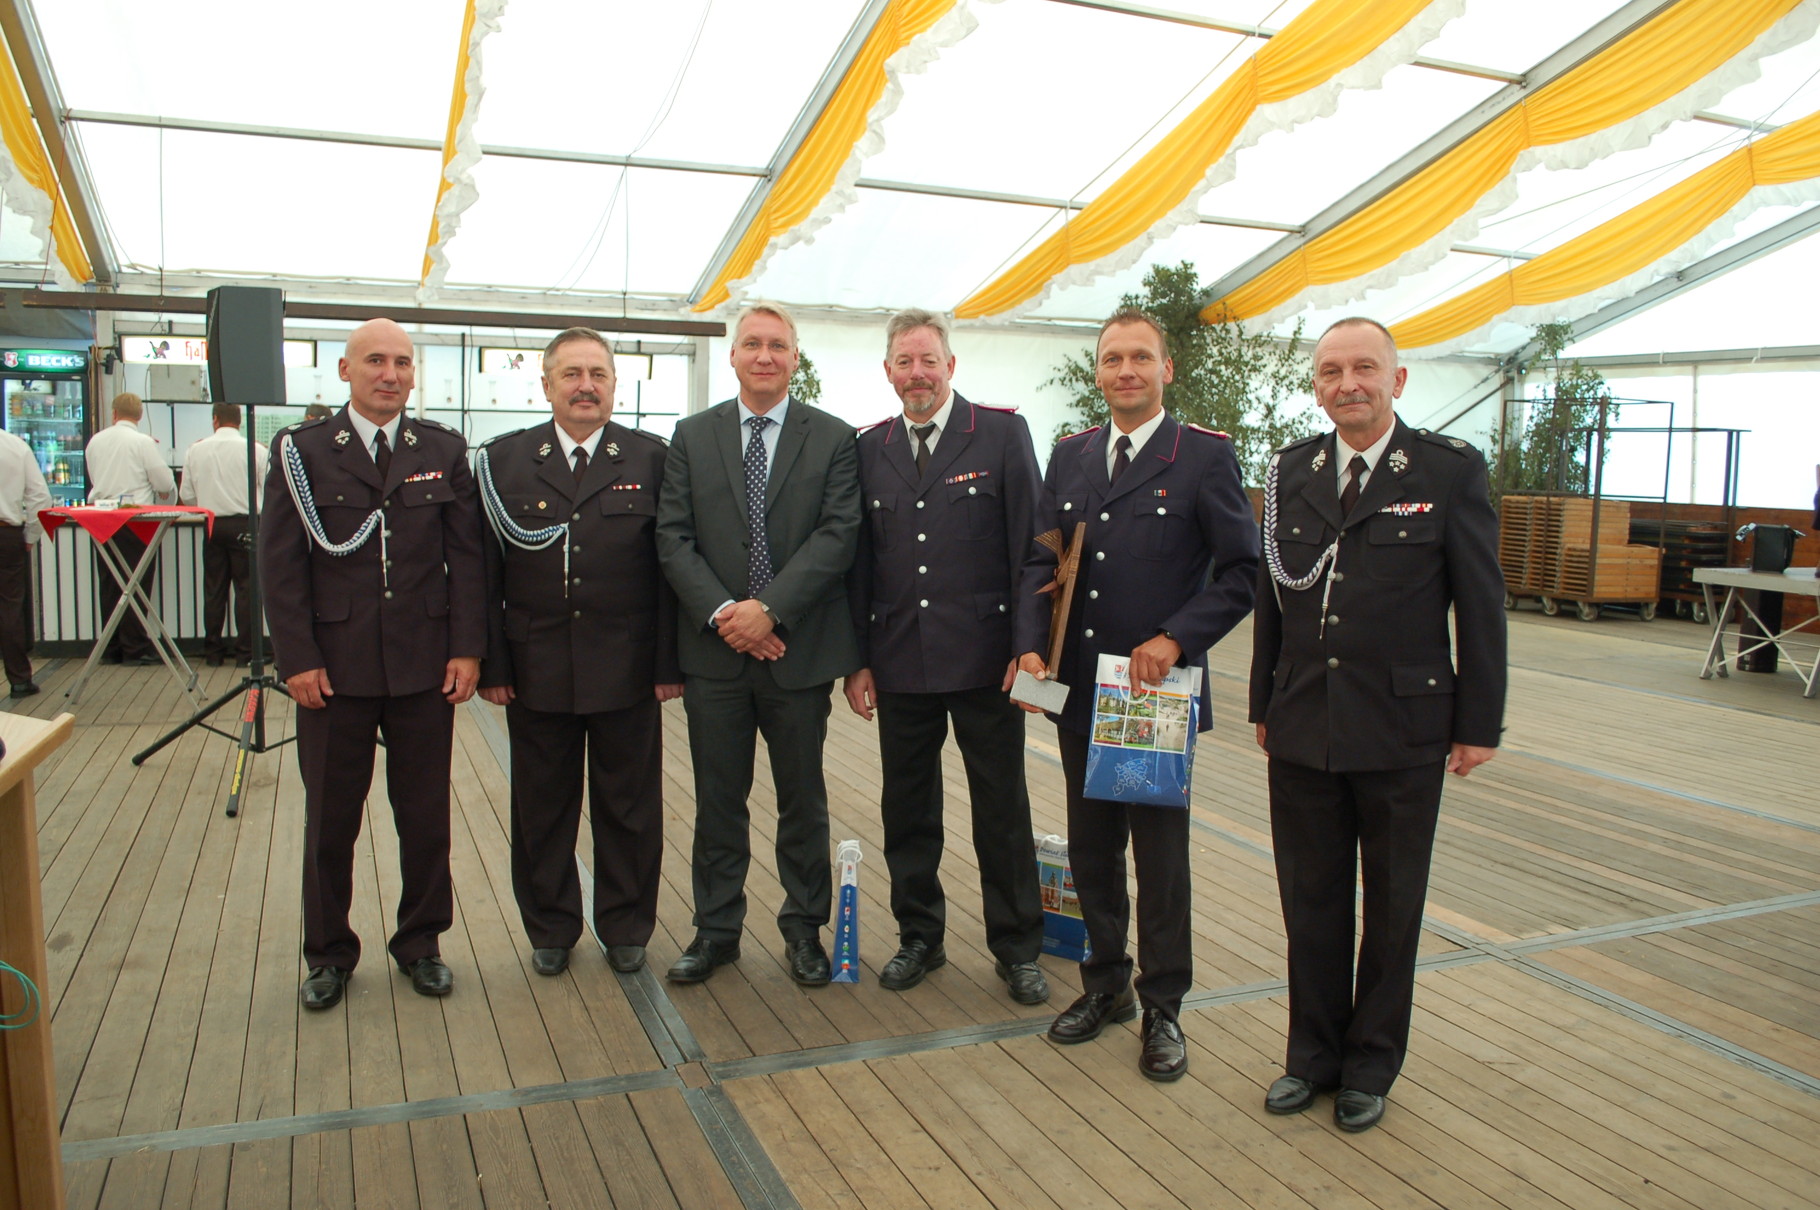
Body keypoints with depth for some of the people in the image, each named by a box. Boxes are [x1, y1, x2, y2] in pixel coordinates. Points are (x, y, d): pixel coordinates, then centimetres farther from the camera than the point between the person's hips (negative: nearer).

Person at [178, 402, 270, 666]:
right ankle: (246, 651, 1)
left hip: (212, 525, 3)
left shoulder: (195, 451, 2)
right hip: (244, 523, -2)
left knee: (214, 589, 9)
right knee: (246, 588, 2)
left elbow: (187, 496, 6)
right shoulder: (255, 450, -7)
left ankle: (213, 651, 14)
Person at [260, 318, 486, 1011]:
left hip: (425, 666, 1)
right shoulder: (301, 451, 1)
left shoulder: (444, 451, 6)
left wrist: (467, 648, -3)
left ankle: (421, 942, 27)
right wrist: (297, 659, -8)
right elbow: (281, 564, -2)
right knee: (330, 817, 10)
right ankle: (329, 954, 27)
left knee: (426, 815, 10)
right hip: (334, 666, -1)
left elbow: (467, 556, 4)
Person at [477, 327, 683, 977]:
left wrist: (670, 663, -5)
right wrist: (490, 664, -3)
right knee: (542, 810, 13)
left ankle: (625, 928, 27)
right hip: (535, 673, 1)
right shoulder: (504, 460, 4)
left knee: (629, 808, 10)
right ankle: (550, 929, 30)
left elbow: (671, 566, -1)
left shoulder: (651, 460, 2)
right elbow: (486, 571, 2)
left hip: (627, 673, -1)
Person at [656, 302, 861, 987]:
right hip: (714, 649, 1)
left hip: (799, 649, -1)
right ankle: (716, 931, 25)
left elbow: (838, 535, -8)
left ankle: (804, 929, 26)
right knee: (718, 801, 11)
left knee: (802, 799, 11)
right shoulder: (692, 437, 7)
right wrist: (721, 612, -13)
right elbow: (673, 539, 1)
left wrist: (770, 608, -17)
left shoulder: (833, 439, 2)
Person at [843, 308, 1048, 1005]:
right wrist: (857, 660, 5)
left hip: (984, 660, -3)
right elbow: (860, 561, 9)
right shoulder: (870, 449, 9)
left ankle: (1017, 948, 24)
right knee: (907, 811, 13)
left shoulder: (1002, 434, -2)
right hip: (899, 665, 3)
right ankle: (919, 936, 30)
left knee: (1003, 812, 8)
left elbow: (1030, 547, -4)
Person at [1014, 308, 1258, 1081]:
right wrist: (1031, 646, -6)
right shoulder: (1069, 457, 10)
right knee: (1091, 851, 15)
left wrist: (1176, 640, -17)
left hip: (1159, 692, -4)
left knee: (1160, 857, 7)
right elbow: (1040, 562, 8)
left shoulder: (1205, 457, -5)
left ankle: (1163, 1009, 24)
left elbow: (1243, 572, -7)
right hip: (1079, 691, 5)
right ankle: (1105, 985, 33)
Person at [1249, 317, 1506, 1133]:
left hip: (1403, 733, -3)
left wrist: (1480, 723, -5)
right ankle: (1314, 1054, 30)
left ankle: (1372, 1064, 29)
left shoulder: (1450, 470, -5)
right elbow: (1271, 596, 9)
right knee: (1310, 900, 12)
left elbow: (1480, 602, -4)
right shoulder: (1290, 471, 5)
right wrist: (1264, 704, 10)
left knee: (1392, 906, 12)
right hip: (1303, 729, 3)